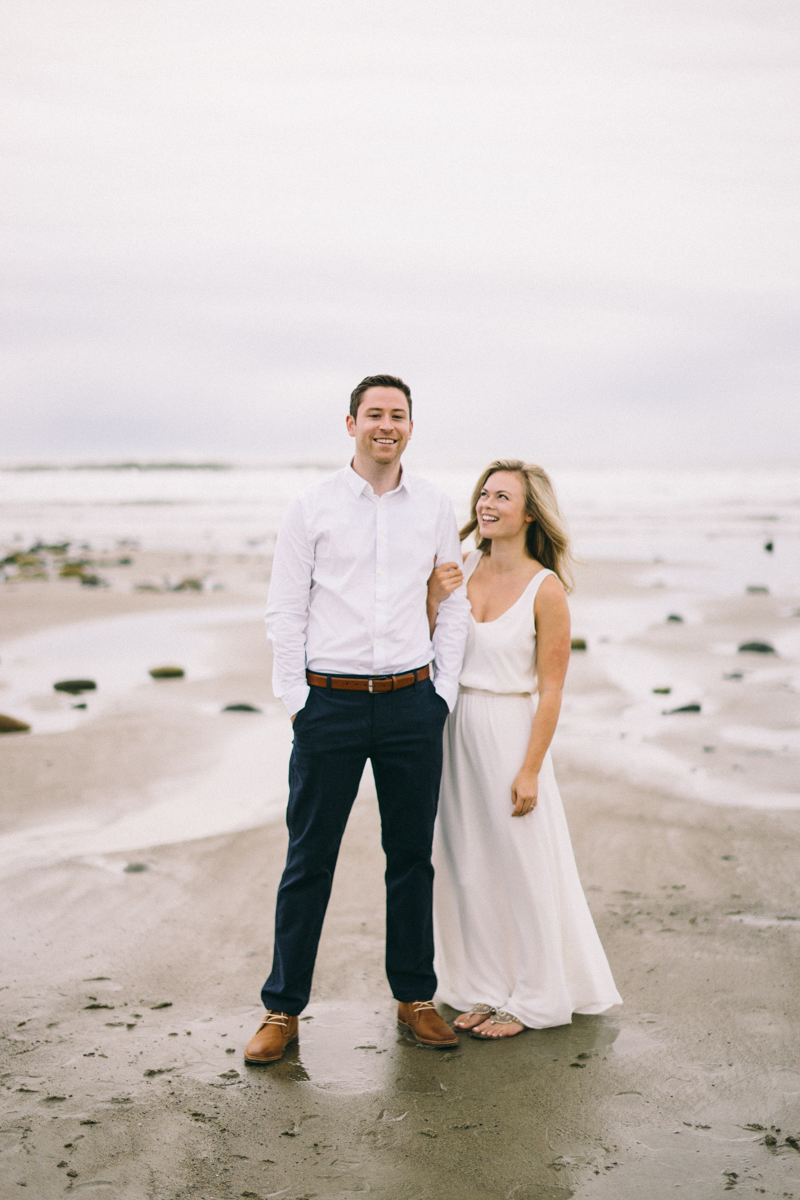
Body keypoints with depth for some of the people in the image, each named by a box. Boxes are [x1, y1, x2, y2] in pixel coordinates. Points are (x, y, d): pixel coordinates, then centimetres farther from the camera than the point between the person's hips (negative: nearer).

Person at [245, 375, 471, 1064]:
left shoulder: (435, 507, 8)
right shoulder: (313, 507, 1)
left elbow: (455, 603, 12)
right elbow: (284, 611, 1)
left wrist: (443, 691, 5)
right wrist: (296, 701, -4)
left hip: (412, 702, 2)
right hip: (330, 702, -2)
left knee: (413, 856, 9)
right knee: (309, 859, 2)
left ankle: (415, 998, 23)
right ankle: (283, 1009, 13)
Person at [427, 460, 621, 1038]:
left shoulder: (545, 588, -11)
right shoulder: (464, 569, 4)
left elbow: (551, 690, -11)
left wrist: (529, 769, -14)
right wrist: (433, 601, -11)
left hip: (510, 732, -5)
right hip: (455, 729, 5)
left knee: (520, 867, 5)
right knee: (466, 866, 12)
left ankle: (529, 1000, 21)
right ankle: (487, 989, 27)